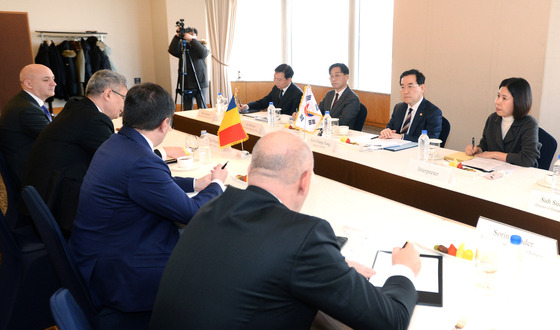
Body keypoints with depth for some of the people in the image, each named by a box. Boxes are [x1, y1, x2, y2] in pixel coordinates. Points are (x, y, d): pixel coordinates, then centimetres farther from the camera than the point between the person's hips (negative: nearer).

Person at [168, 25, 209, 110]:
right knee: (187, 110, 5)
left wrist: (192, 39, -21)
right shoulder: (182, 47, 9)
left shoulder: (201, 45, 6)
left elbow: (203, 54, -17)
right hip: (186, 85, 2)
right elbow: (172, 51, -9)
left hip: (200, 84, -2)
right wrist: (177, 37, -16)